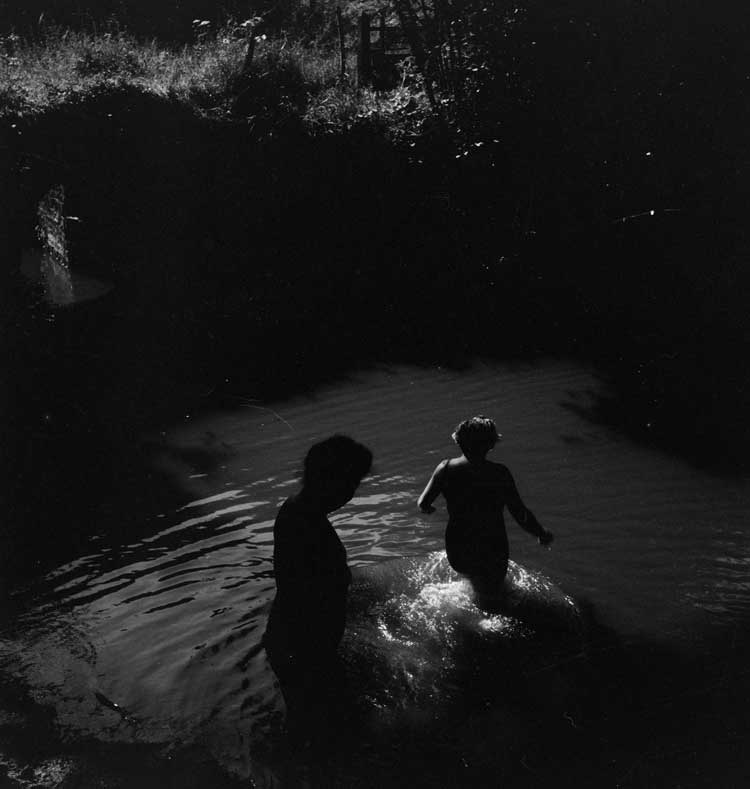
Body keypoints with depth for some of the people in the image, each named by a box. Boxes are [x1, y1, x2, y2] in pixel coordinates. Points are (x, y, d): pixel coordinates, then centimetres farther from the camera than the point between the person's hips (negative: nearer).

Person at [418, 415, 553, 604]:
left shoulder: (446, 468, -9)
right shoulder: (499, 473, -14)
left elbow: (423, 504, -11)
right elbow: (521, 515, -14)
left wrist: (427, 509, 14)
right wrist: (542, 534, 4)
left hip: (457, 553, 3)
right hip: (492, 553, -3)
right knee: (490, 601, 19)